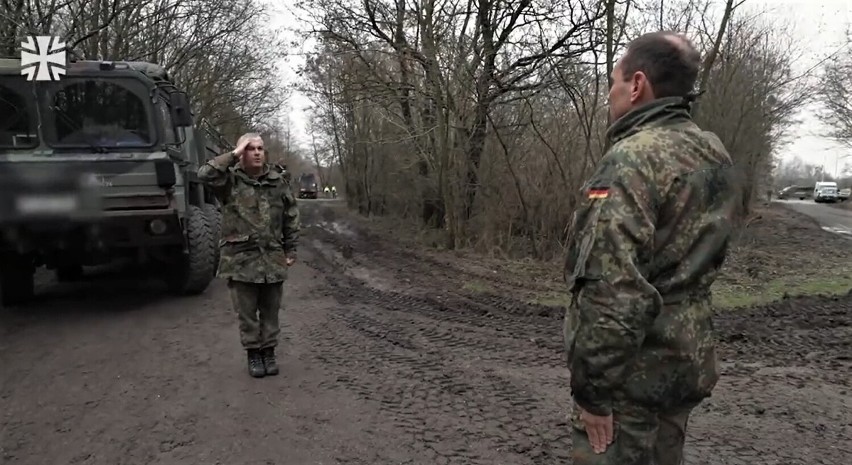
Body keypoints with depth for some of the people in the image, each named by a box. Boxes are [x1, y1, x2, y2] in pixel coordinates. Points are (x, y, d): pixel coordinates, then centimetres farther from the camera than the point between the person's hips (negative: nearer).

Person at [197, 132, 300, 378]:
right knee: (246, 312, 7)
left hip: (272, 258, 2)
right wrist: (233, 155, -16)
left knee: (270, 310, 11)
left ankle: (269, 351, 25)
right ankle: (253, 353, 22)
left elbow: (291, 218, 10)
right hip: (240, 259, -2)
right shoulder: (230, 180, -2)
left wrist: (291, 250, 8)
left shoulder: (278, 181, 5)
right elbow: (204, 174, -23)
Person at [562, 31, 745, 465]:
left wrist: (592, 387, -20)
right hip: (685, 361, 9)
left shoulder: (632, 159, -20)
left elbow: (614, 288, -27)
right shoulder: (715, 157, 8)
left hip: (634, 371, -9)